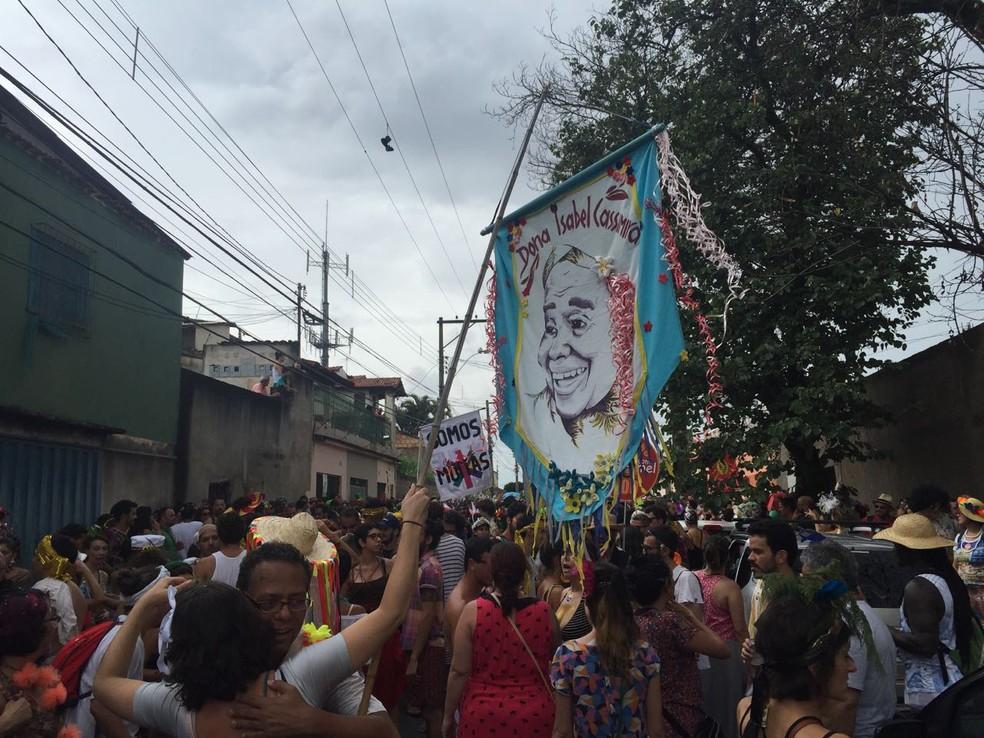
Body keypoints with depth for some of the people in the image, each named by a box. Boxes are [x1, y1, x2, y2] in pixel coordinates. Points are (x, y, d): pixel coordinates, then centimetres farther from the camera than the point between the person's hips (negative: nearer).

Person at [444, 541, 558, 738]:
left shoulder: (473, 611, -13)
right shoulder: (543, 611, -7)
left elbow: (459, 672, -10)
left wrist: (448, 716, 1)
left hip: (484, 715, -1)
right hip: (535, 717, 1)